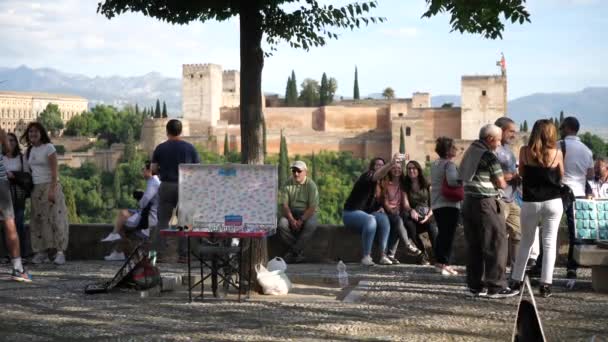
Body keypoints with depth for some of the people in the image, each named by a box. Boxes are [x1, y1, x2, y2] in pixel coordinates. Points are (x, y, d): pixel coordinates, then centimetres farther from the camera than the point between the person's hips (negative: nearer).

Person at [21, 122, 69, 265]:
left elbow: (54, 171, -10)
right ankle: (42, 252, 3)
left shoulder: (49, 148, -4)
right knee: (38, 221, 0)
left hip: (49, 186, -6)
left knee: (56, 218, -9)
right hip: (36, 188, 6)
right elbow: (31, 171, 13)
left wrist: (52, 189, -19)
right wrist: (29, 189, 4)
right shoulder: (30, 150, 14)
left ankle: (60, 252, -11)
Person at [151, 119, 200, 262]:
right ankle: (183, 254, 5)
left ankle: (157, 252, 2)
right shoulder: (190, 148, 0)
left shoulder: (160, 148, 0)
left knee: (162, 221, 6)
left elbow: (153, 169, 1)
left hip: (166, 186, 0)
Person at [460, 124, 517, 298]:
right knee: (496, 244, -3)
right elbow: (501, 184, -9)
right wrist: (504, 179, 15)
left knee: (474, 246, 10)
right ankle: (496, 286, -4)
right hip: (486, 203, -8)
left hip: (468, 202, 8)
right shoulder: (489, 156, -12)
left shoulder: (470, 152, 13)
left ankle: (474, 286, 12)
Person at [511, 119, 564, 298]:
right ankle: (545, 284, 0)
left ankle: (517, 281, 18)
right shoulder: (557, 153, -6)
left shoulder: (525, 151, -4)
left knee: (526, 242, 15)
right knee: (549, 243, 4)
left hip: (530, 203, 1)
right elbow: (561, 176, 8)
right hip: (553, 202, -1)